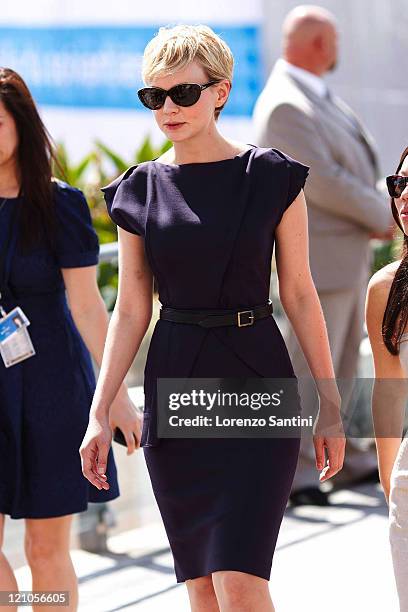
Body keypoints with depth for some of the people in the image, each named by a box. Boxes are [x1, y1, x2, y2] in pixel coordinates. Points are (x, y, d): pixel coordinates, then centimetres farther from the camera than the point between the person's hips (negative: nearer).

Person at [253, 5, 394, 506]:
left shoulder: (319, 97, 14)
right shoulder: (284, 106, -19)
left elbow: (360, 160, 17)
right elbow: (321, 180, -23)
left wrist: (380, 208, -1)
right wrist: (381, 216, -11)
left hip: (348, 253, 10)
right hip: (316, 255, -10)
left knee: (341, 363, 17)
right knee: (310, 367, -6)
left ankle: (341, 456, 28)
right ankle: (289, 471, 1)